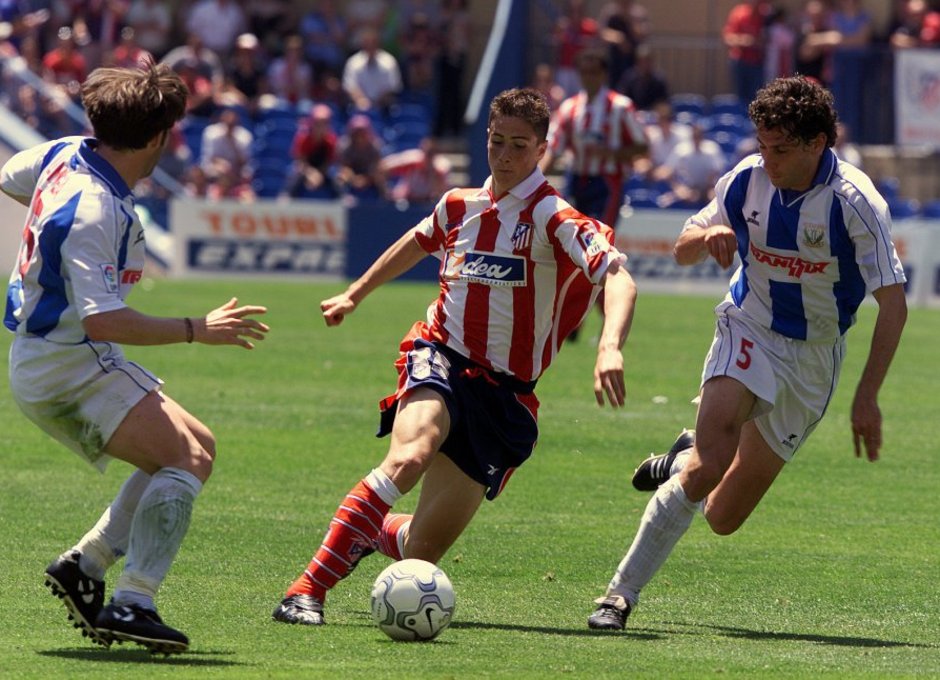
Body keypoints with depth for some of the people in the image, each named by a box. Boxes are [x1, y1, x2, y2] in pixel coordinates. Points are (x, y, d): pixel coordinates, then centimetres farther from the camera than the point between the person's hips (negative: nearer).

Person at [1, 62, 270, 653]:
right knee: (188, 459, -20)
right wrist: (197, 330, -25)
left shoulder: (66, 156, 2)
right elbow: (102, 320, -31)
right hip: (70, 366, -10)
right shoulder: (94, 212, -26)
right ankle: (132, 604, -26)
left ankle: (84, 564, 9)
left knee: (196, 446, 14)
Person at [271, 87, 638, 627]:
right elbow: (419, 241, 30)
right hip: (441, 359, 1)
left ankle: (371, 534, 39)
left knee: (421, 551, 1)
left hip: (504, 395, -1)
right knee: (410, 457, -35)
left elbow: (618, 279, -25)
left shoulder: (553, 219, -10)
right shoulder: (460, 206, 6)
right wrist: (355, 294, 38)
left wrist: (610, 349, -43)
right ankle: (307, 592, -37)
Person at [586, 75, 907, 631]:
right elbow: (683, 251, 6)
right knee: (709, 460, -27)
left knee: (724, 516, 2)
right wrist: (707, 236, -19)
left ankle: (682, 461, 37)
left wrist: (868, 396, -21)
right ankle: (622, 593, -21)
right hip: (748, 331, 1)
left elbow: (893, 304, -16)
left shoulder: (854, 201, -20)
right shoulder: (747, 180, -9)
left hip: (813, 356, -1)